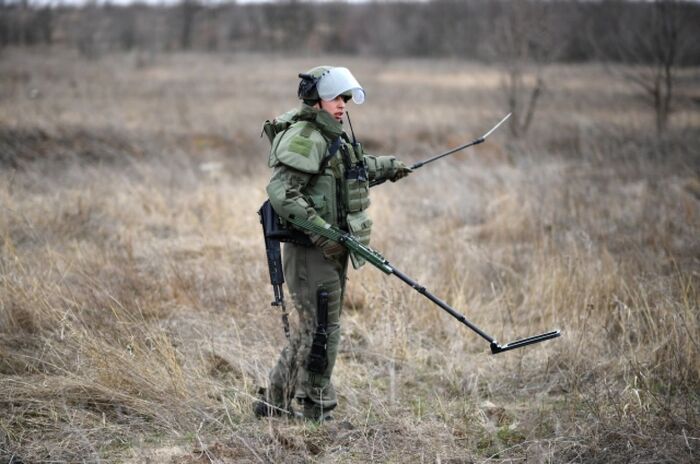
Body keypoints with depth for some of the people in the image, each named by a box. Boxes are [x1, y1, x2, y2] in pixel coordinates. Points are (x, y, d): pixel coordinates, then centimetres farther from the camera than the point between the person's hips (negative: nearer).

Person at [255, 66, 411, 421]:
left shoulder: (331, 137, 16)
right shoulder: (304, 138, -16)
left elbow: (350, 169, 38)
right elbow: (280, 191, -26)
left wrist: (386, 167, 47)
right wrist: (321, 232, -30)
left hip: (330, 248, 10)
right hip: (311, 250, -10)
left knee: (311, 330, 15)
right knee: (321, 332, -5)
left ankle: (272, 402, 24)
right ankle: (317, 413, 6)